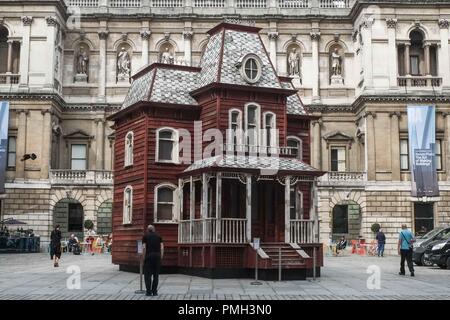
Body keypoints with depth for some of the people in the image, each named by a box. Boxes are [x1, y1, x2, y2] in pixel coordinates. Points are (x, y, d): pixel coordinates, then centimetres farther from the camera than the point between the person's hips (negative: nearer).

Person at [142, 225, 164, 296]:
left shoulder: (145, 236, 6)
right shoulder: (158, 236, 13)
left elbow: (144, 247, -4)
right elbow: (162, 247, 5)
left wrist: (144, 256, 2)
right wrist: (161, 257, 8)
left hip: (149, 256, -2)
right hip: (157, 256, 2)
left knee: (147, 274, 4)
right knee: (156, 274, 8)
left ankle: (149, 291, 0)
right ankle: (154, 291, 6)